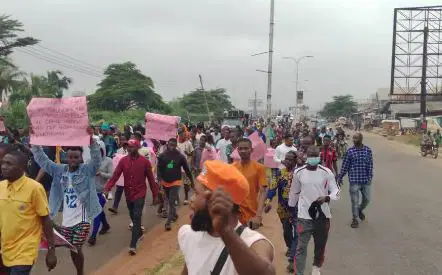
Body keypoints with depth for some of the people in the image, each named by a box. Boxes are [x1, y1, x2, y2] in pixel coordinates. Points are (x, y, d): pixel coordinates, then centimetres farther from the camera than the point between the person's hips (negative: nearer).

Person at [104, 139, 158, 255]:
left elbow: (151, 179, -4)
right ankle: (139, 234, 44)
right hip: (128, 194, 4)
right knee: (133, 217, 19)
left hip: (140, 194, -4)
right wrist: (107, 188, -24)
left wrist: (155, 194, 0)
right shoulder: (123, 160, -3)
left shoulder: (145, 161, -10)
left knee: (137, 218, -9)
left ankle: (133, 245, -9)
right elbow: (115, 175, -10)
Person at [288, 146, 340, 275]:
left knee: (320, 245, 19)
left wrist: (326, 198, -25)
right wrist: (291, 208, 18)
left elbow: (336, 191, -5)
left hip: (322, 214, 2)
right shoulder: (299, 172, -4)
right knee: (301, 247, -4)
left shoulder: (326, 172, -6)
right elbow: (294, 192, 9)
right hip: (304, 215, -1)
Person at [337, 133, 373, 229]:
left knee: (367, 199, 13)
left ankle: (360, 210, 42)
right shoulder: (350, 151, -3)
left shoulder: (368, 150, -1)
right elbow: (345, 165, 2)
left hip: (366, 180, 2)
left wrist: (370, 177, -8)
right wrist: (340, 177, 2)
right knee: (355, 201, 3)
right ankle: (355, 219, 19)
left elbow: (370, 165, 0)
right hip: (354, 180, -1)